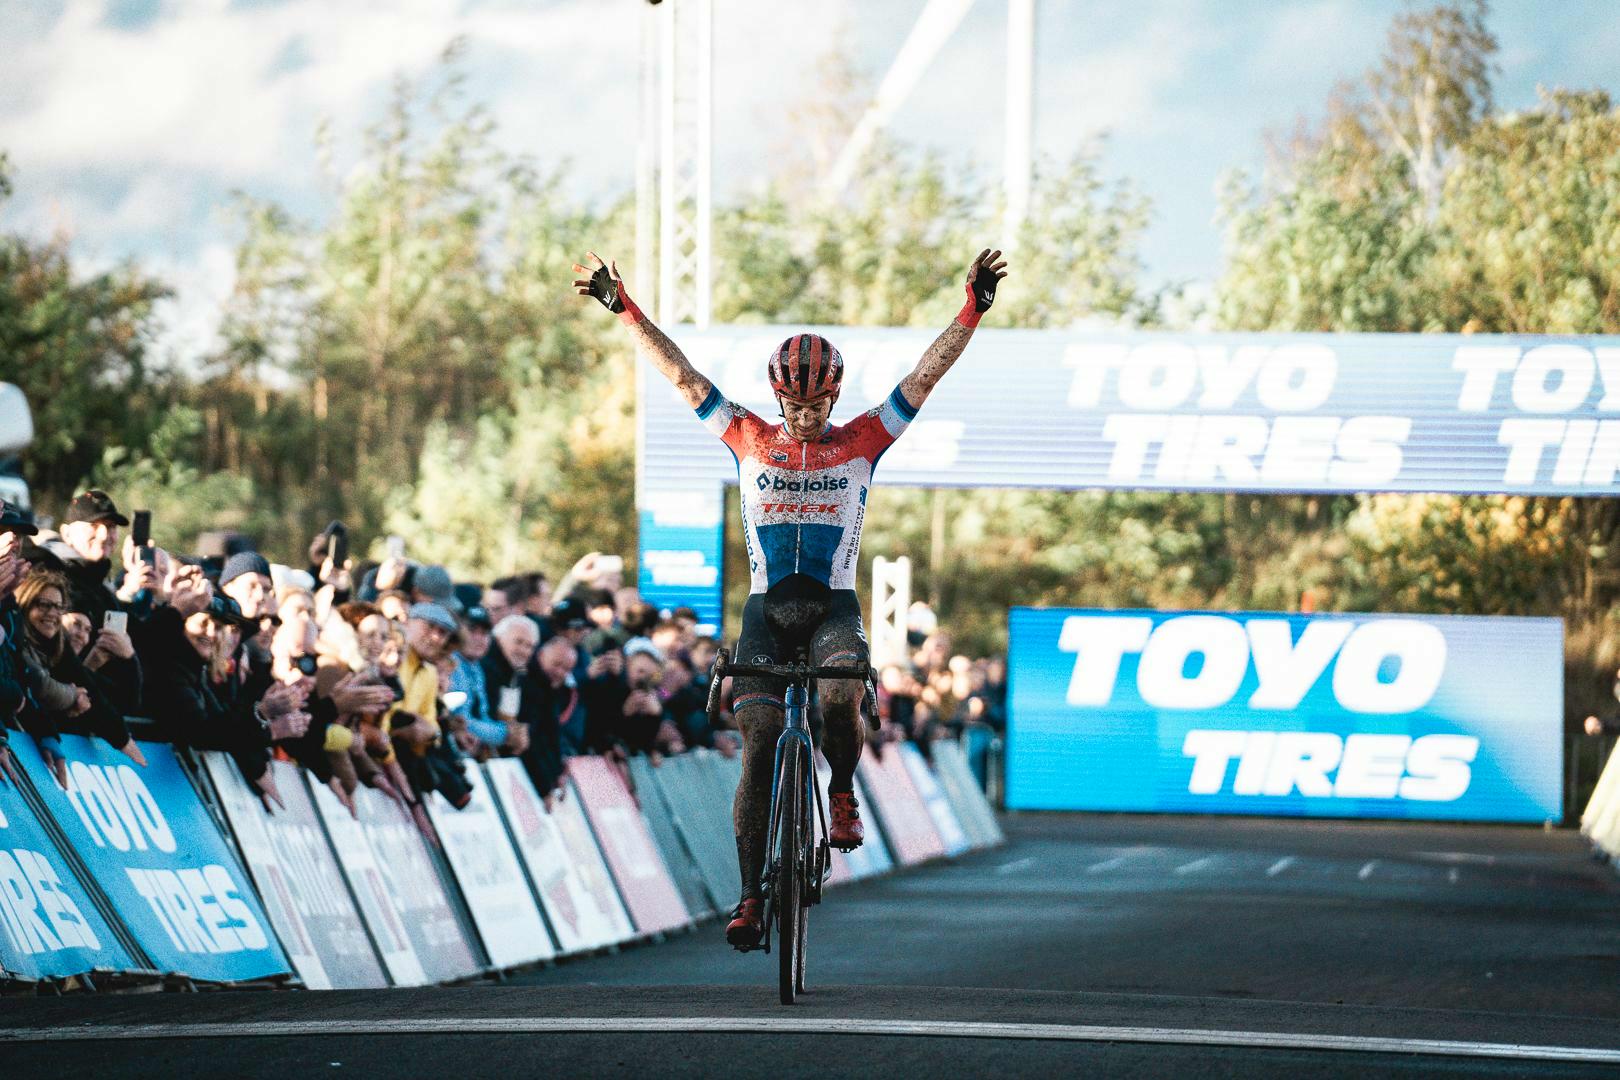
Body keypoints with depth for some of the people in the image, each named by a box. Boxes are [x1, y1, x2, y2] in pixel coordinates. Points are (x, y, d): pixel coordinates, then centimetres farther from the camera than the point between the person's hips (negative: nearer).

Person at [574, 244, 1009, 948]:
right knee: (758, 747, -11)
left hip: (834, 606, -1)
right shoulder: (750, 440, 4)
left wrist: (971, 313, -14)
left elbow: (924, 378, -4)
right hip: (766, 609, 1)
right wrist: (624, 310, -2)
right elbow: (682, 376, 2)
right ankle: (752, 896, -8)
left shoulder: (861, 443, 2)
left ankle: (842, 791, 1)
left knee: (840, 700, -31)